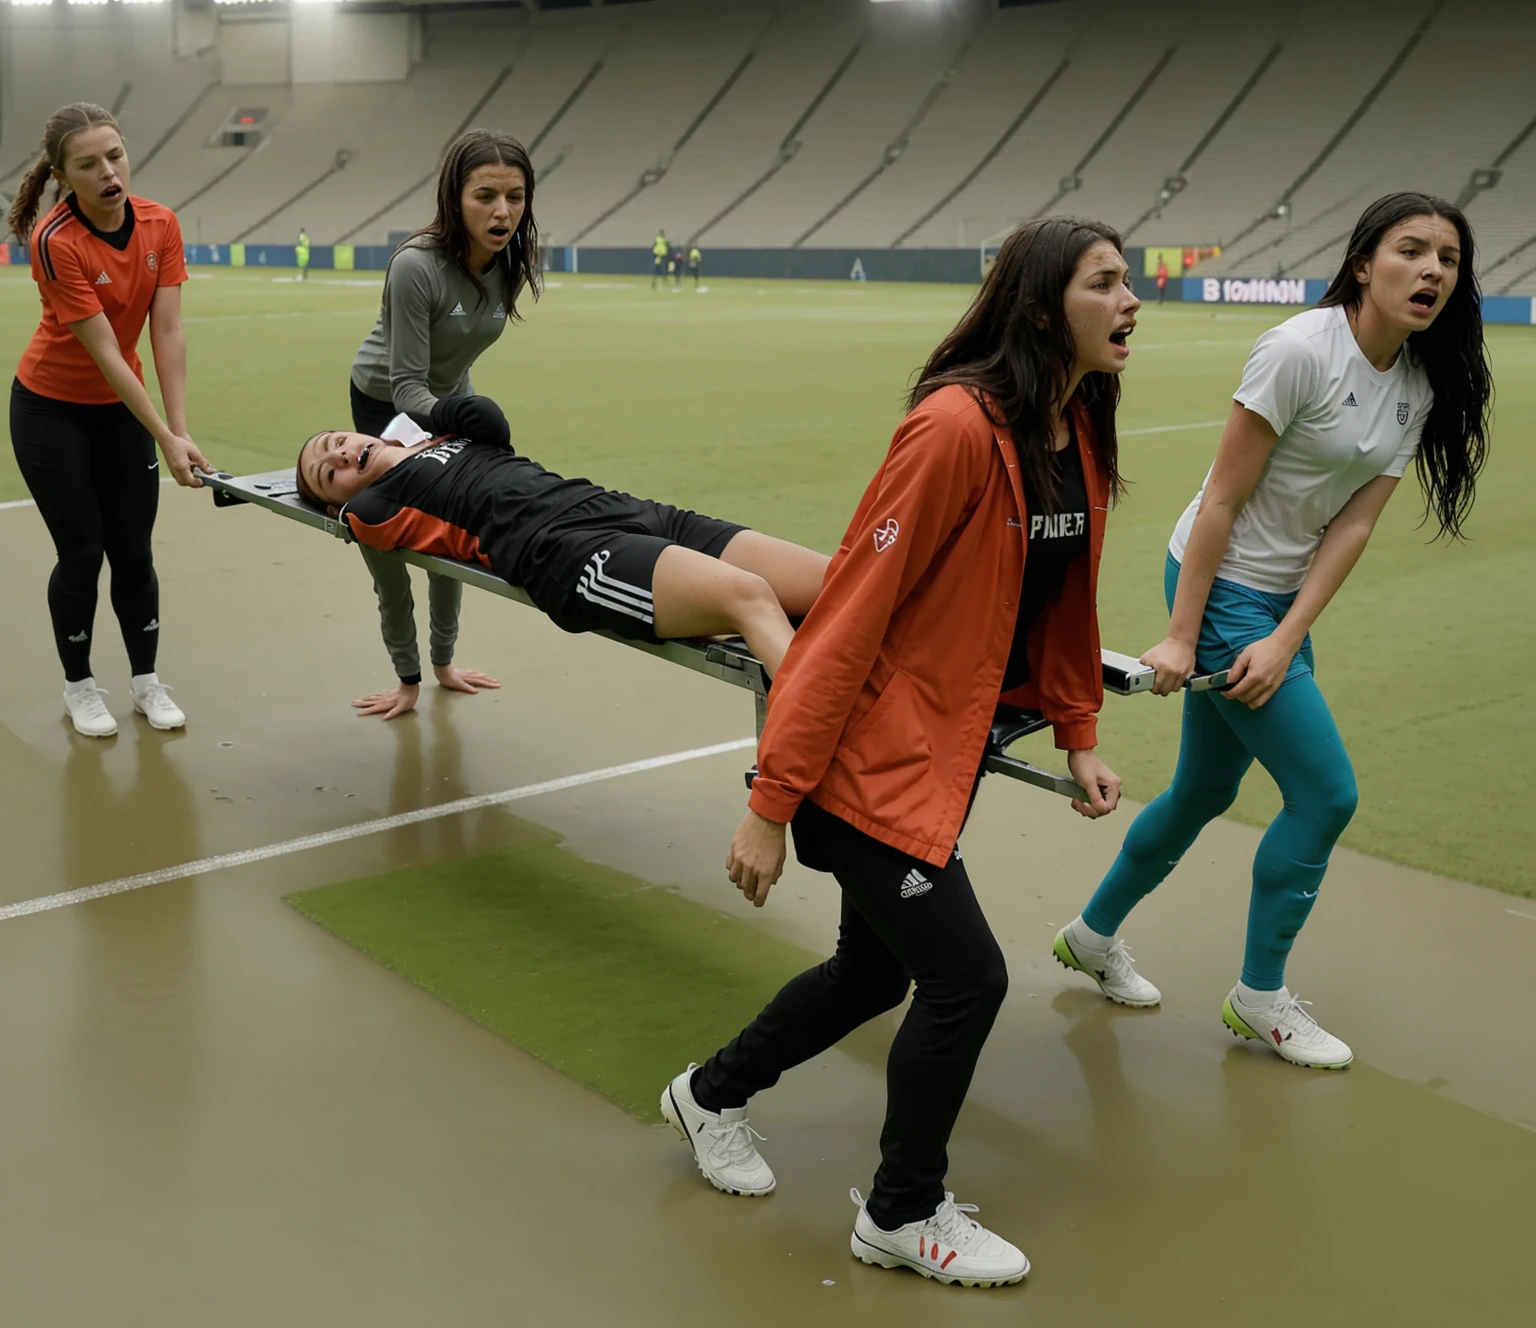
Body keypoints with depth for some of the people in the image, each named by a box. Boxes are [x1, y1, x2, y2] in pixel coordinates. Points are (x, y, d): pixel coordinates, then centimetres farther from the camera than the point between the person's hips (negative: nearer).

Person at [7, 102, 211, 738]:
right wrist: (165, 439, -28)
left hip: (122, 406, 4)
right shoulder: (56, 243, -26)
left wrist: (180, 428, -19)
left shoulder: (160, 225, -12)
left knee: (134, 549, 5)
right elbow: (105, 353, -26)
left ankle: (146, 680, 20)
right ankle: (79, 686, 20)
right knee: (82, 550, 1)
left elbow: (167, 333, -13)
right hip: (52, 410, -4)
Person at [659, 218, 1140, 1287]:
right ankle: (904, 1215, 21)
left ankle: (713, 1095, 44)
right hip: (870, 755, -9)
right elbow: (854, 611, -24)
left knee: (877, 969, 19)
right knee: (967, 977, -4)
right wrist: (773, 804, -23)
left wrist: (1079, 737, 15)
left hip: (953, 746, 9)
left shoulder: (1082, 434, 2)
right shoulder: (957, 426, -24)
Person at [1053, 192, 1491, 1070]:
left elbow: (1353, 525, -3)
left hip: (1286, 599, 8)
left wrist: (1286, 642, -12)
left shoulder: (1423, 387, 1)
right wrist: (1179, 637, -17)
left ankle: (1095, 935, 39)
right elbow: (1222, 500, -19)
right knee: (1326, 794, -5)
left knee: (1206, 792, 17)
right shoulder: (1301, 350, -21)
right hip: (1221, 588, -7)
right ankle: (1260, 997, 14)